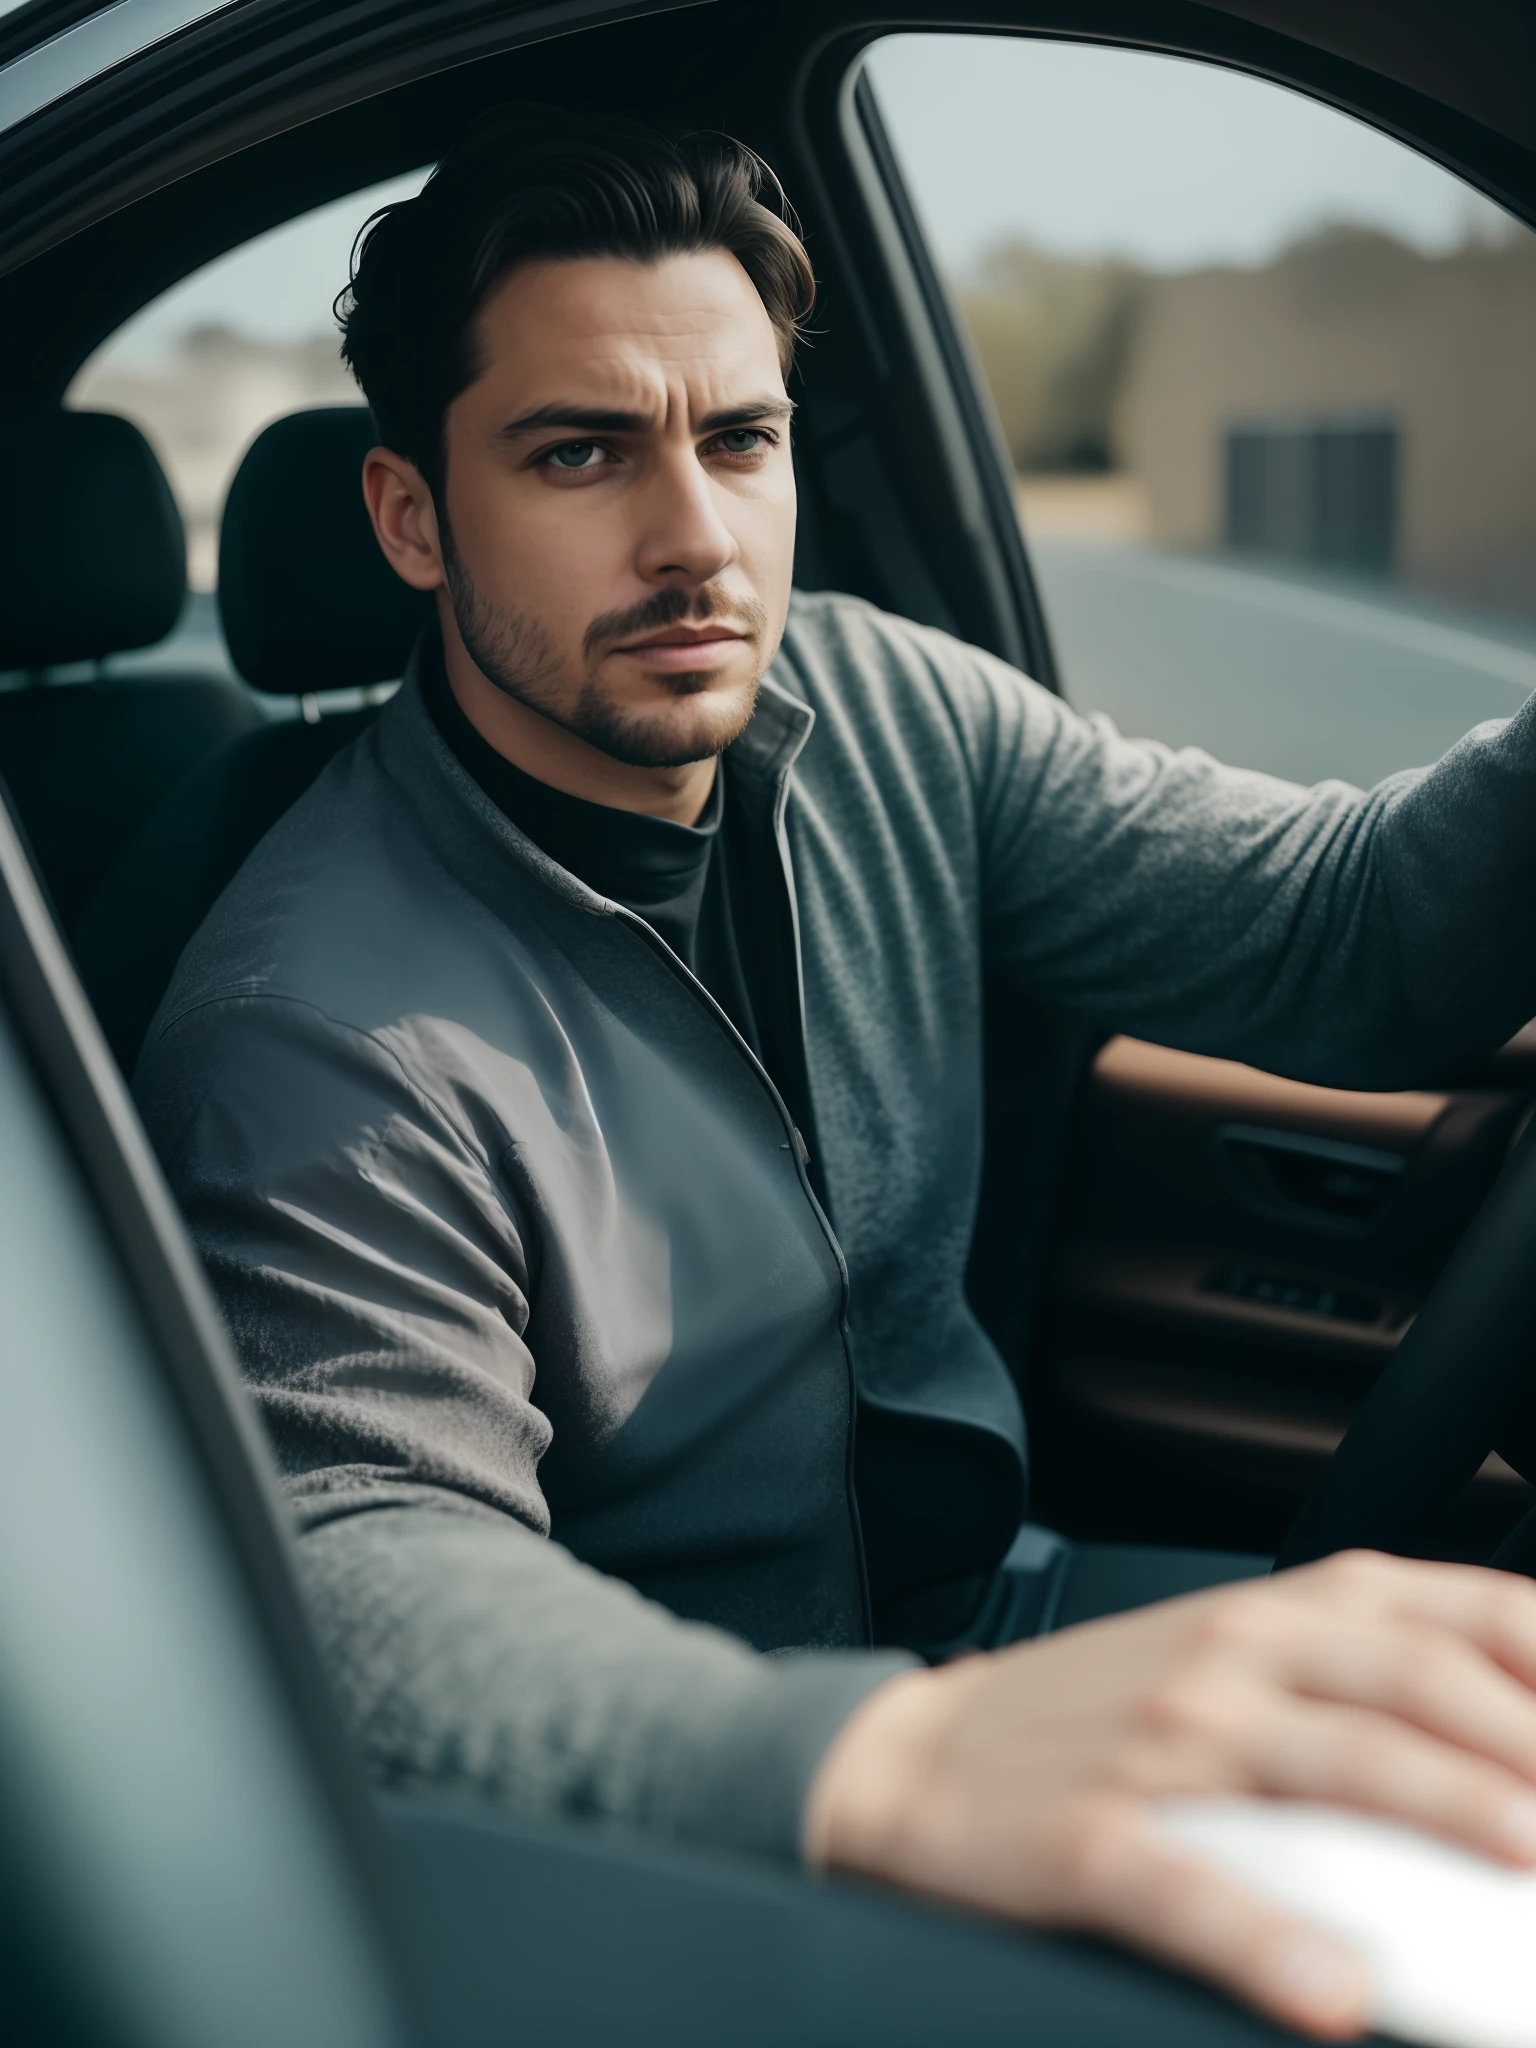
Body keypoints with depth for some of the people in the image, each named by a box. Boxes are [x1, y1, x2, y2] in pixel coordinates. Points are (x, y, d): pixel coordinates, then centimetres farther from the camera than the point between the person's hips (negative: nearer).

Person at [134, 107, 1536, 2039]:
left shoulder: (880, 711, -2)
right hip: (684, 1849, -6)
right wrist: (896, 1759, -52)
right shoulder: (318, 1031, -22)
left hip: (984, 1612, 7)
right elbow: (365, 1557, -33)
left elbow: (1336, 929, -3)